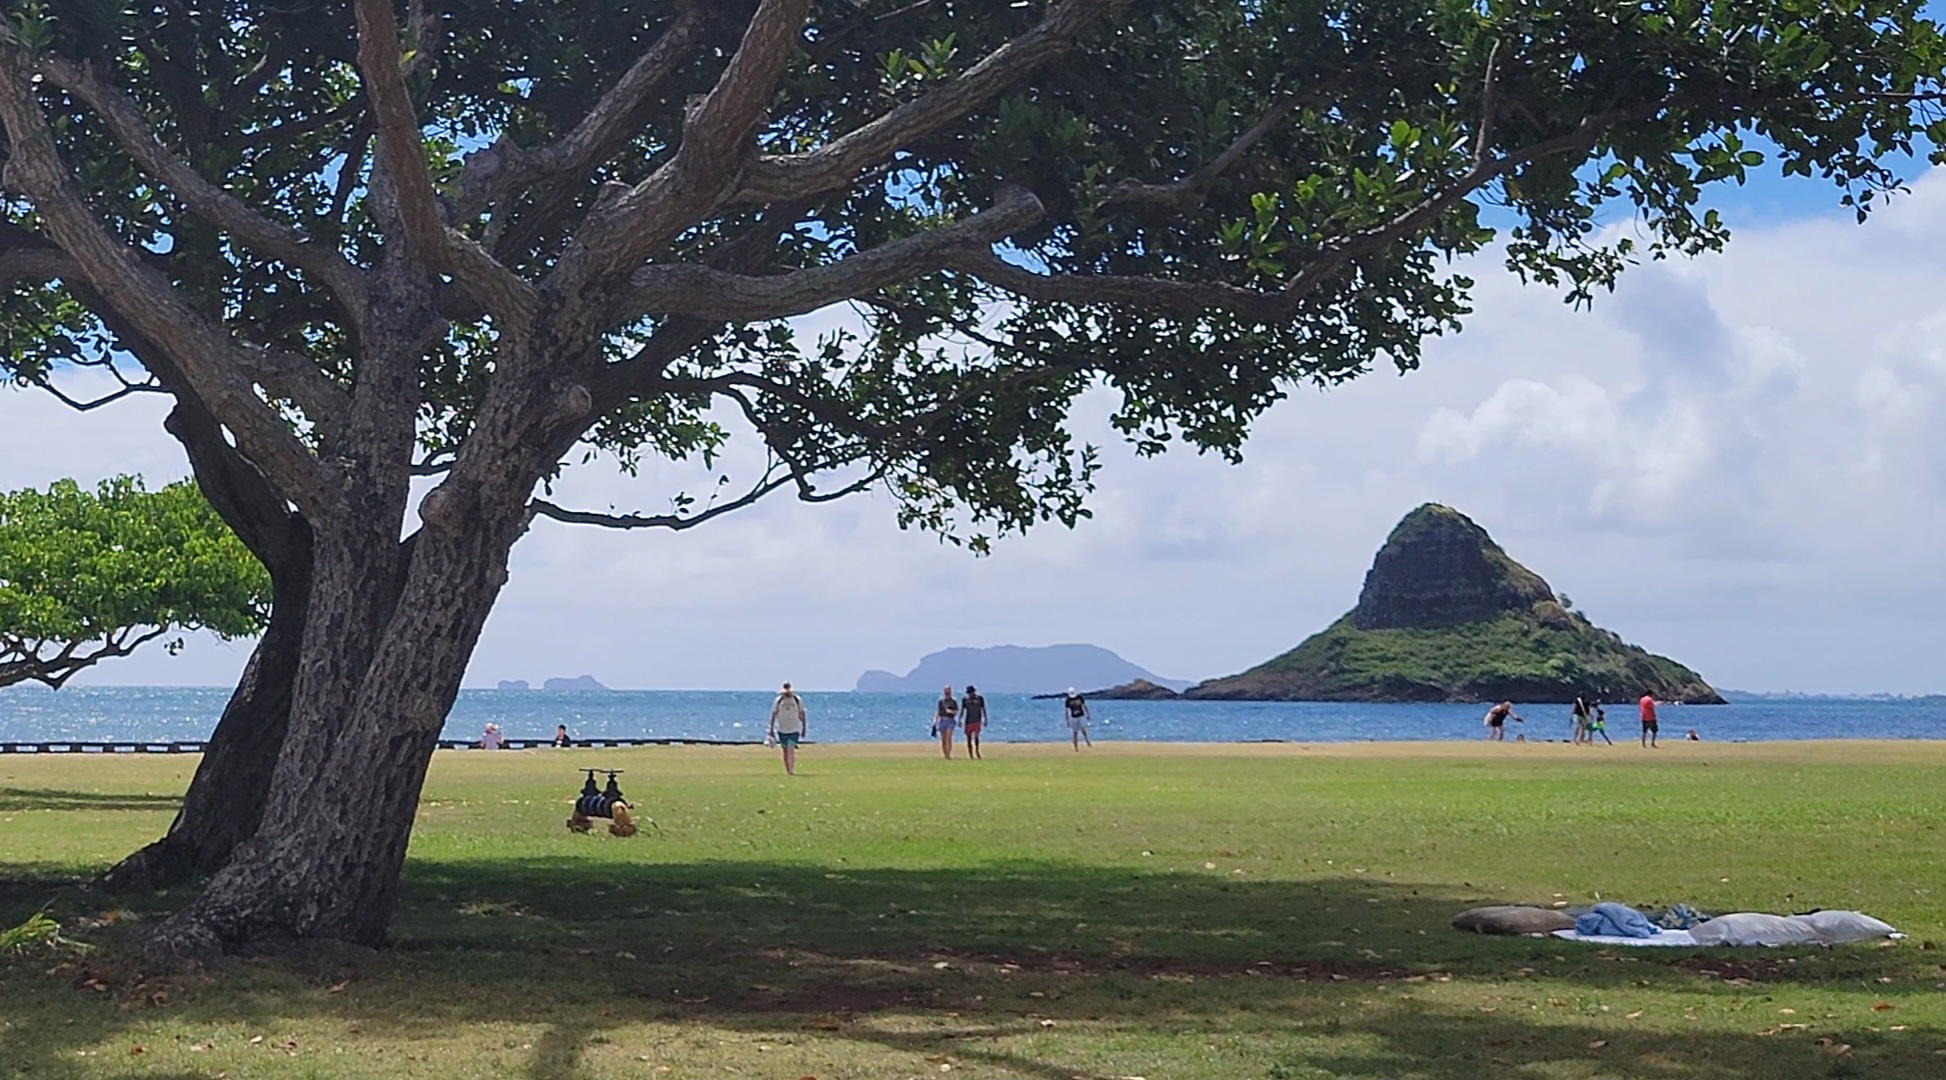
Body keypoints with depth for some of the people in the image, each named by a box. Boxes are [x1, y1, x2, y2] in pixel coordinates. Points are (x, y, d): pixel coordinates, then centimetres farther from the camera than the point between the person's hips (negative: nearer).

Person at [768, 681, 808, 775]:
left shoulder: (798, 700, -3)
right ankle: (787, 771, 19)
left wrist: (804, 727, 8)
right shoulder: (778, 701, -2)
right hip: (782, 730, 2)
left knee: (791, 749, -16)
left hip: (794, 729, -2)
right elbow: (773, 714, 1)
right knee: (785, 751, 9)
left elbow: (802, 714, 6)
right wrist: (771, 729, -1)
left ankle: (791, 770, -22)